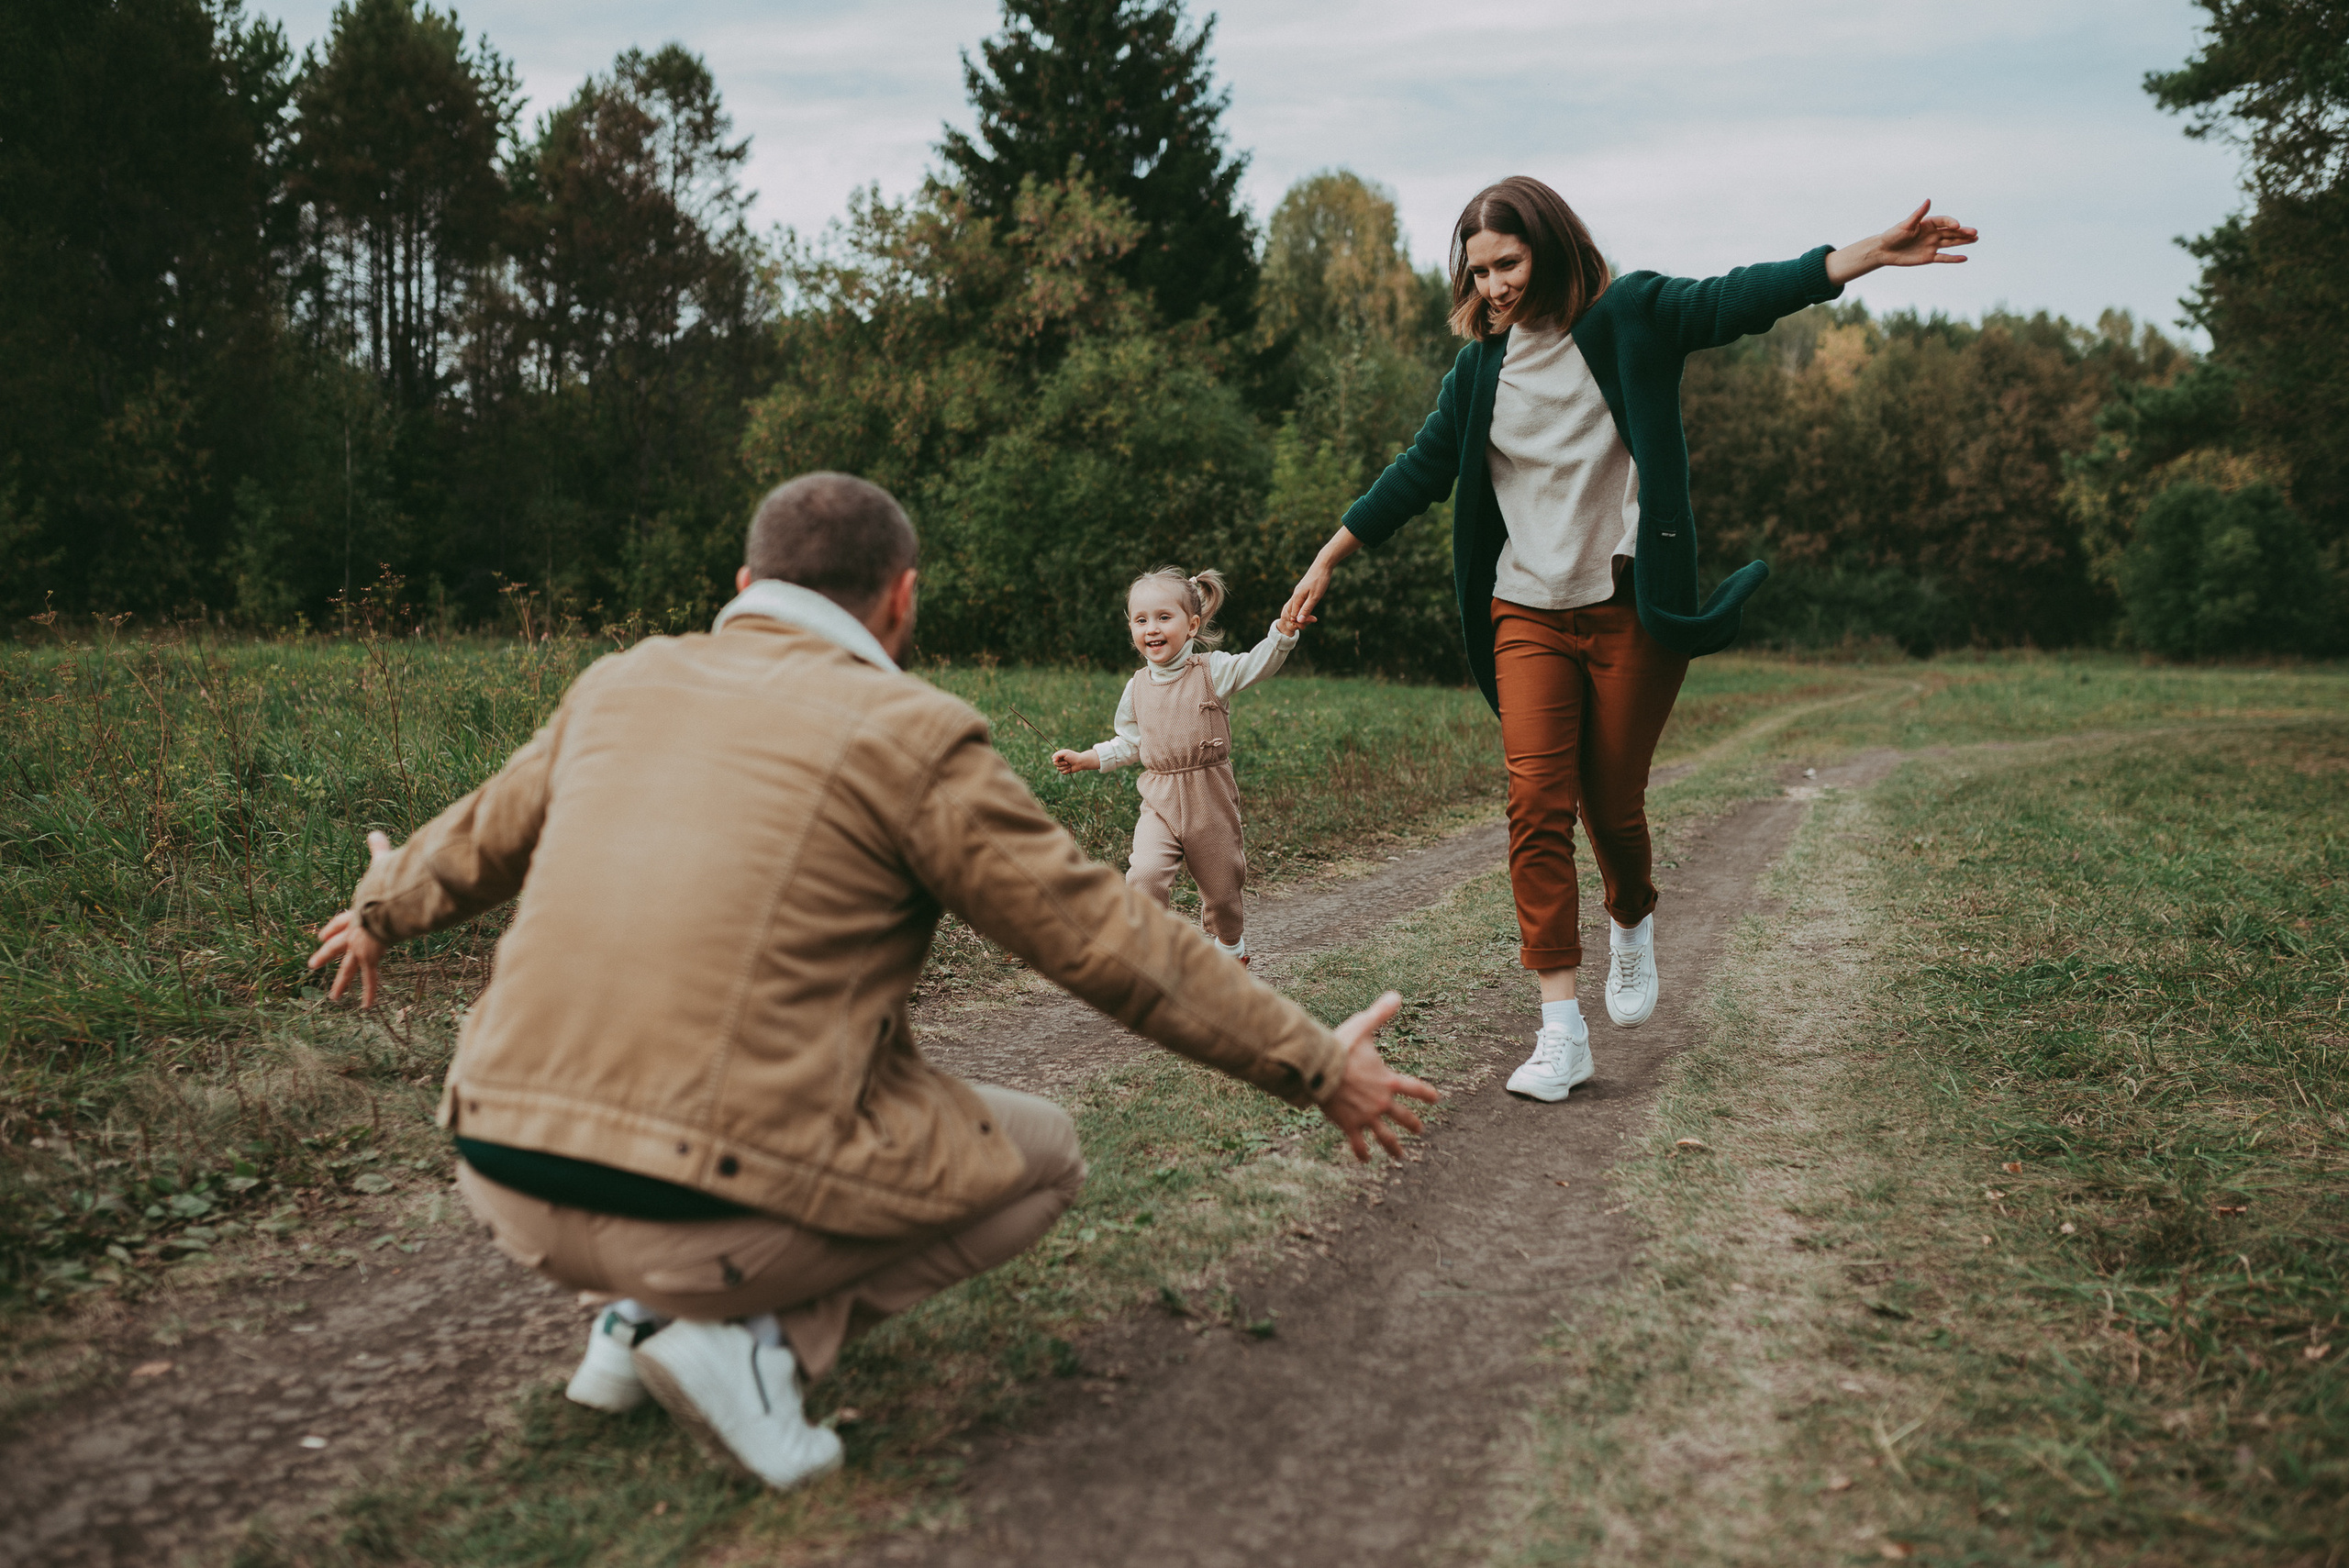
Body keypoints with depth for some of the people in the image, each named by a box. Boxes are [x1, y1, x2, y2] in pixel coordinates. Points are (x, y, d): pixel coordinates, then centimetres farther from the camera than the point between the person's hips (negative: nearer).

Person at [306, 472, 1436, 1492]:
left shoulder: (623, 683, 10)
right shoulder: (911, 735, -6)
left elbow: (483, 831, 28)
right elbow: (1110, 942, -4)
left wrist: (383, 908, 50)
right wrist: (1316, 1067, 8)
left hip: (506, 1187, 7)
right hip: (709, 1217, -6)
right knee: (1041, 1155, 15)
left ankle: (643, 1314, 17)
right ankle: (765, 1335, -2)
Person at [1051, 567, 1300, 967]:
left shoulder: (1214, 670, -6)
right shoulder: (1137, 688, 4)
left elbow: (1261, 662, -18)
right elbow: (1128, 743, 15)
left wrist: (1285, 628, -35)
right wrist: (1085, 759, 7)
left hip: (1210, 801, -2)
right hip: (1160, 802, 2)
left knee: (1220, 888, 12)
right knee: (1144, 874, -22)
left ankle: (1231, 946, 41)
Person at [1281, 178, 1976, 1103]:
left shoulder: (1630, 318, -1)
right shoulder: (1481, 369, 9)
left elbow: (1739, 301, -14)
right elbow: (1419, 473, 15)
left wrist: (1872, 254, -27)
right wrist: (1327, 562, 17)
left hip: (1631, 610, -3)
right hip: (1529, 616, 3)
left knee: (1612, 805, 2)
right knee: (1537, 807, -9)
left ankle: (1632, 924, 38)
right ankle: (1561, 1030, -7)